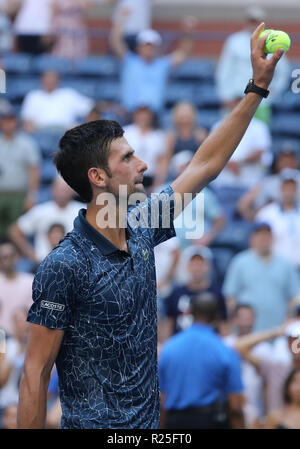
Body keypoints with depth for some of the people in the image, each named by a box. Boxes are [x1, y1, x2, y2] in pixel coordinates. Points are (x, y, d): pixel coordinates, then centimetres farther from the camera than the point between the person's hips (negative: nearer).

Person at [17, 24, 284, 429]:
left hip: (149, 420, 8)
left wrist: (259, 86, 14)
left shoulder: (140, 230, 5)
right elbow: (35, 375, -15)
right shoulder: (63, 268, -17)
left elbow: (205, 165, 15)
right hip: (93, 425, -8)